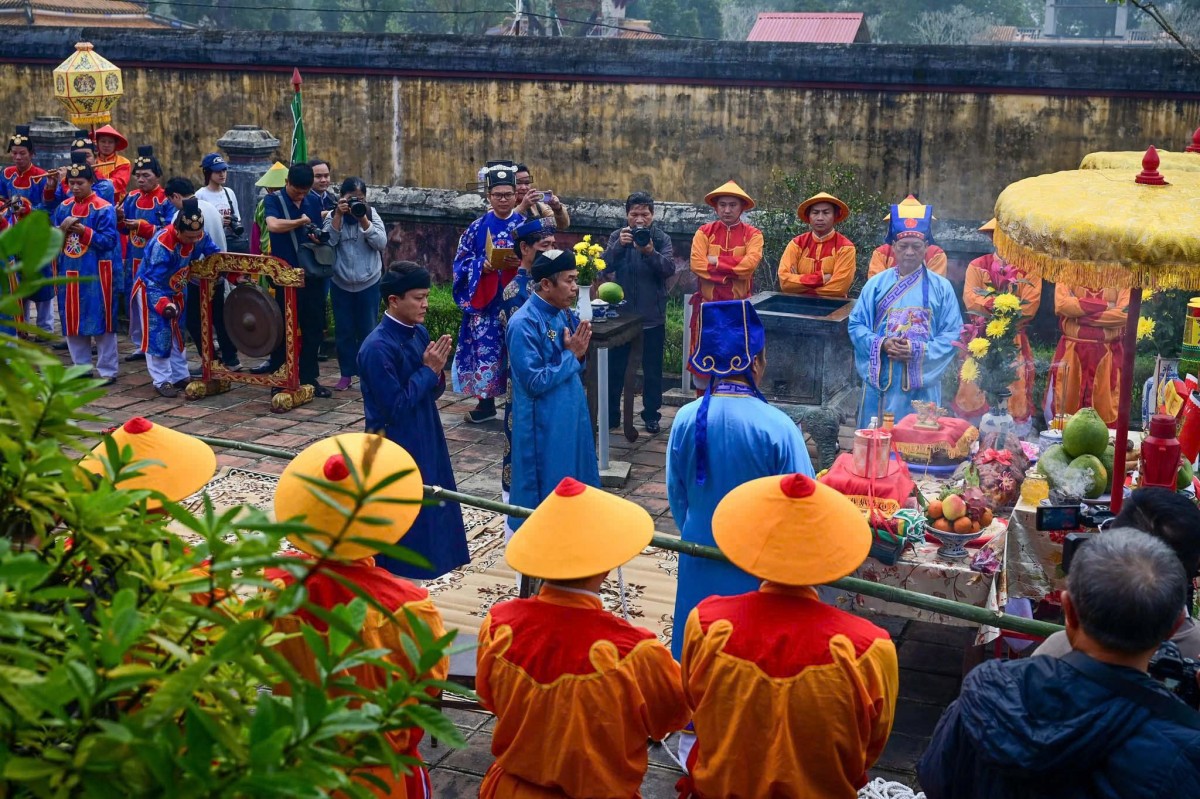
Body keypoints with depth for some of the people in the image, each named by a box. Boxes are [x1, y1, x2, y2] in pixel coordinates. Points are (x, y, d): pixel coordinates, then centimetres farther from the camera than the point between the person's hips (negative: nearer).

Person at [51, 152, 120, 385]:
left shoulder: (104, 208, -8)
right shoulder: (63, 207, 10)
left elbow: (109, 241, -13)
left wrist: (84, 231, -22)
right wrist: (62, 230, -9)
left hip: (95, 273, -6)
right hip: (69, 272, 6)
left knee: (100, 321, -2)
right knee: (72, 321, 10)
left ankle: (107, 370, 5)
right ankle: (81, 367, 22)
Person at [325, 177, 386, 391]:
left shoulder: (371, 213, -2)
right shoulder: (333, 215, -1)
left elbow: (381, 243, -12)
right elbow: (327, 241, -15)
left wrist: (363, 219, -19)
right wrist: (338, 215, -20)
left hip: (369, 282, -1)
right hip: (340, 283, 1)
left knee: (367, 330, 4)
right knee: (344, 330, 7)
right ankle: (346, 373, 16)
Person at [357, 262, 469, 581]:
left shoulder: (419, 333, 4)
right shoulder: (377, 347, -20)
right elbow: (395, 407, -21)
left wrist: (436, 371, -10)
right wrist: (428, 370, -17)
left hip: (425, 443, 8)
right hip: (396, 450, -8)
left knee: (424, 517, 16)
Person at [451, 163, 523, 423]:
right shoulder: (477, 227, 6)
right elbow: (461, 261, 7)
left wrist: (520, 263, -16)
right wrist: (481, 265, -11)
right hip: (484, 301, 1)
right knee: (485, 348, 0)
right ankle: (486, 402, 12)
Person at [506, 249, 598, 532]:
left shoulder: (564, 314, 5)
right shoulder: (524, 324, -20)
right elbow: (535, 382, -22)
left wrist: (579, 354, -7)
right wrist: (571, 355, -16)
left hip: (571, 417, 8)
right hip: (544, 424, -8)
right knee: (546, 491, 4)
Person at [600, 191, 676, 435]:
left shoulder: (662, 239, -2)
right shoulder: (617, 236, 2)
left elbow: (670, 269, -17)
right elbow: (604, 267, -10)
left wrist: (651, 253, -34)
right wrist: (619, 246, -26)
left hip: (652, 316, -1)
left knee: (652, 369, 7)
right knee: (615, 367, 9)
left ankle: (651, 415, 19)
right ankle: (611, 414, 20)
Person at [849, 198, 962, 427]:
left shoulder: (941, 287, 4)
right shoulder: (877, 284, 7)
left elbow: (952, 334, 0)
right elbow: (856, 325, 6)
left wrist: (919, 350, -15)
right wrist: (882, 345, -12)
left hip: (921, 384, -1)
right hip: (881, 380, 1)